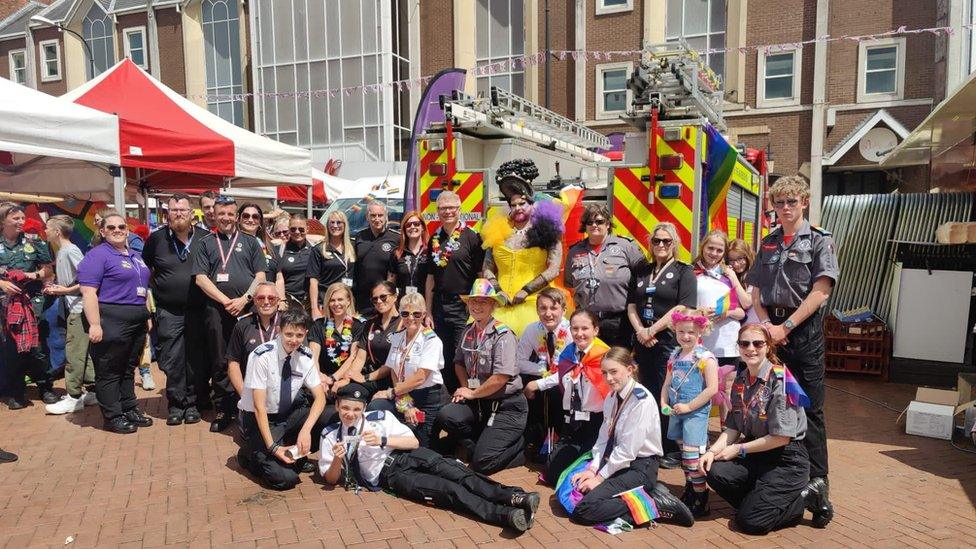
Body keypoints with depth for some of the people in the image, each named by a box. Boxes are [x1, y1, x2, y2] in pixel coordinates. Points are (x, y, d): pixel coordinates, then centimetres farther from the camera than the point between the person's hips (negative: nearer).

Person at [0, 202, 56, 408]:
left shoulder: (33, 242, 5)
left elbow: (48, 269, 10)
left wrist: (36, 275, -9)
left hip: (33, 301, 0)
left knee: (37, 345, 2)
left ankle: (46, 387, 15)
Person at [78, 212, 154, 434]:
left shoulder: (135, 256, 17)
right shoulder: (97, 255, -8)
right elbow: (88, 292, -16)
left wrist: (147, 316, 18)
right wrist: (94, 324, -22)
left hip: (137, 322, 8)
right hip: (111, 322, -8)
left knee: (128, 369, 16)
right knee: (109, 372, 2)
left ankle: (130, 409, 25)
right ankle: (113, 417, 9)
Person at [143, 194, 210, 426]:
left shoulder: (205, 238, 1)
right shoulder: (157, 238, 4)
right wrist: (152, 290, 11)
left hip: (199, 310, 0)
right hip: (169, 312, 1)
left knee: (197, 360, 6)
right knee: (172, 361, 3)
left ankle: (192, 403, 19)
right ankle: (176, 404, 16)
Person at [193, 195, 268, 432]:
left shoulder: (250, 242, 14)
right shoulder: (206, 243, 13)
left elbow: (260, 275, 6)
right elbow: (200, 277, 3)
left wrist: (243, 299, -7)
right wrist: (225, 300, -7)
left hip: (247, 308, 0)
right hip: (217, 309, 0)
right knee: (220, 362, 4)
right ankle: (223, 410, 13)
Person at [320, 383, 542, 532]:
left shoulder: (380, 417, 7)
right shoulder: (330, 435, 7)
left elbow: (414, 442, 1)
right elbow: (331, 479, 8)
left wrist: (382, 440, -15)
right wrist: (337, 459, -13)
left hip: (406, 456, 2)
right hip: (387, 476, -2)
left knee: (453, 472, -29)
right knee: (448, 489, -26)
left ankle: (513, 496, -41)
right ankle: (506, 515, -42)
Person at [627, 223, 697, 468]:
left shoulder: (684, 271, 1)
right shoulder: (642, 272, 17)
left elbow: (685, 307, -11)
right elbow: (631, 304, 13)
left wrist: (653, 330, -13)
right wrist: (640, 330, -5)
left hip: (670, 342, -5)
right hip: (643, 343, 5)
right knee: (649, 395, 8)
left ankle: (674, 450, 8)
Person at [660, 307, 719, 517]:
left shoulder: (705, 358, -12)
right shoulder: (674, 356, 8)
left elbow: (712, 389, -17)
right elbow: (667, 383, 15)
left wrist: (688, 406, -17)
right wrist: (663, 403, -1)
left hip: (696, 413, -7)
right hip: (677, 412, 7)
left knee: (692, 454, -8)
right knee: (683, 451, 17)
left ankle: (702, 501, 3)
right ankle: (689, 490, 32)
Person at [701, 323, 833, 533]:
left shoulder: (780, 381, -17)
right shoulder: (741, 379, 4)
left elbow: (781, 438, -17)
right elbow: (733, 427, 5)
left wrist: (738, 449, -13)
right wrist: (713, 451, -12)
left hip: (787, 460, -6)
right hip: (755, 454, 6)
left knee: (749, 521, -13)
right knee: (715, 472, -22)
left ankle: (808, 497, 6)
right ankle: (758, 500, 3)